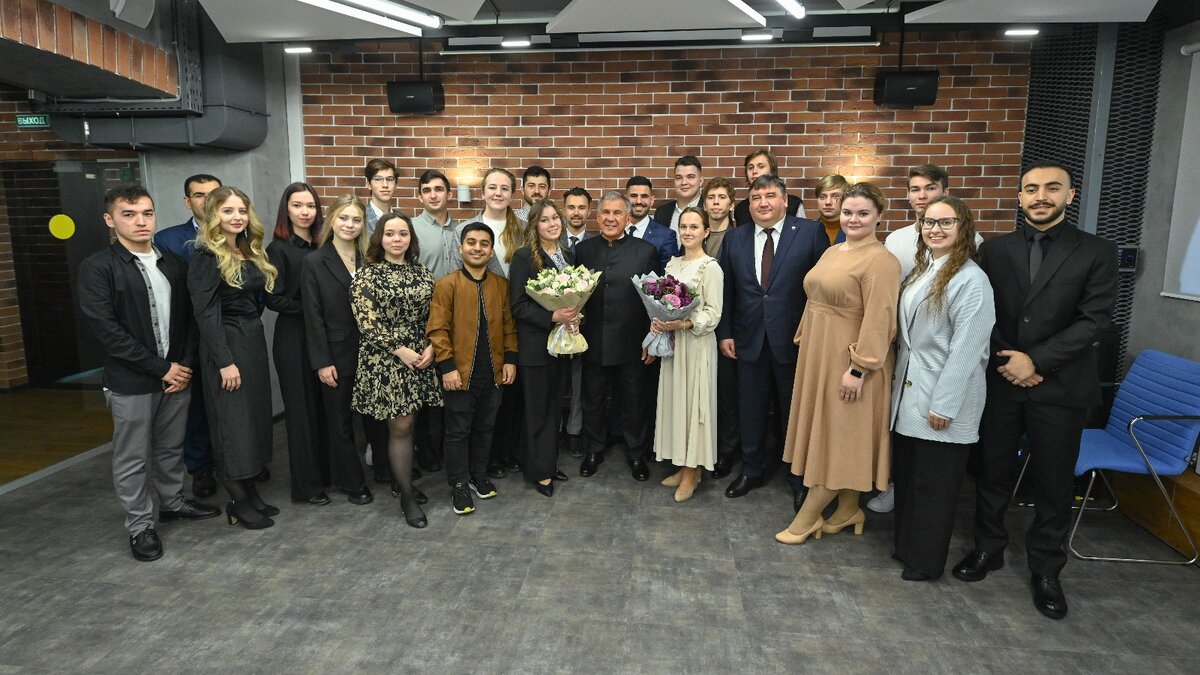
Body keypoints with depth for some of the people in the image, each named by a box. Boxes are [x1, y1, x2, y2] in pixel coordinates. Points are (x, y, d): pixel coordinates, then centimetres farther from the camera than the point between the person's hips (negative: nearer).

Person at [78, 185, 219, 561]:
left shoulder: (174, 264, 6)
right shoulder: (97, 268, -8)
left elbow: (190, 319, 8)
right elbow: (107, 330, -15)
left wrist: (186, 365, -4)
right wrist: (161, 368, -15)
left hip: (177, 374, 4)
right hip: (130, 382, -4)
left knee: (171, 448, 18)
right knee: (133, 458, 8)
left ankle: (173, 503, 37)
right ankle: (140, 526, 22)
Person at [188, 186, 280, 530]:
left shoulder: (251, 252, 10)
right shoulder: (206, 257, -12)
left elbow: (255, 300, 11)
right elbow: (206, 313, -16)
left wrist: (252, 334, 3)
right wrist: (225, 361, -19)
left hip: (254, 340, 8)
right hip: (225, 346, -8)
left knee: (254, 417, 12)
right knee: (232, 423, 1)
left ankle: (251, 492, 23)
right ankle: (238, 503, 13)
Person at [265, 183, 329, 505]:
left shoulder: (321, 247, 6)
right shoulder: (278, 249, -7)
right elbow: (274, 299, -11)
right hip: (293, 338, -4)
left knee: (324, 405, 11)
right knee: (302, 408, 4)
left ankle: (325, 471, 26)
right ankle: (307, 484, 17)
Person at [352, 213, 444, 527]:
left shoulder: (423, 273, 9)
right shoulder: (367, 276, -4)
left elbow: (434, 316, 9)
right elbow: (367, 324, -11)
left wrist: (430, 347, -6)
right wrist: (401, 351, -15)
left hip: (421, 357, 4)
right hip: (385, 360, -4)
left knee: (406, 424, 11)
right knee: (401, 426, -2)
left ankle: (401, 479, 29)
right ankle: (407, 496, 9)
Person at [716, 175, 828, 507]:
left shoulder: (811, 232, -5)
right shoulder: (734, 239, 5)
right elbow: (726, 290, 7)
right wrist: (724, 333, 3)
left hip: (794, 339, -3)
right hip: (749, 340, 3)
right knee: (751, 411, 15)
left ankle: (799, 480, 28)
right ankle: (752, 471, 34)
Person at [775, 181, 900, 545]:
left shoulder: (880, 260, -15)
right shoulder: (832, 252, 12)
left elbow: (878, 320, -21)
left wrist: (859, 369, -23)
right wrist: (804, 340, 14)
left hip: (849, 361, -9)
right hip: (819, 356, 9)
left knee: (840, 436, 2)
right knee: (827, 433, 15)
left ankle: (807, 517, 12)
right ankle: (848, 511, 29)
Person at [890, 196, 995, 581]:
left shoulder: (971, 280, -15)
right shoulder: (921, 270, 10)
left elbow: (966, 348, -18)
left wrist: (944, 405, -18)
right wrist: (897, 379, 10)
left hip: (942, 397, -7)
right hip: (908, 393, 7)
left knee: (934, 483, 7)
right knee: (905, 473, 17)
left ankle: (926, 561, 23)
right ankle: (905, 545, 34)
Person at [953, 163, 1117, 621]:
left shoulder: (1097, 253, -1)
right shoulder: (994, 249, 4)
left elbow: (1095, 319, -8)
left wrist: (1036, 360, -15)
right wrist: (1006, 360, -10)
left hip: (1060, 386, -1)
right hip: (999, 382, 2)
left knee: (1053, 483, 8)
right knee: (992, 472, 12)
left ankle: (1046, 570, 25)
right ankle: (988, 548, 31)